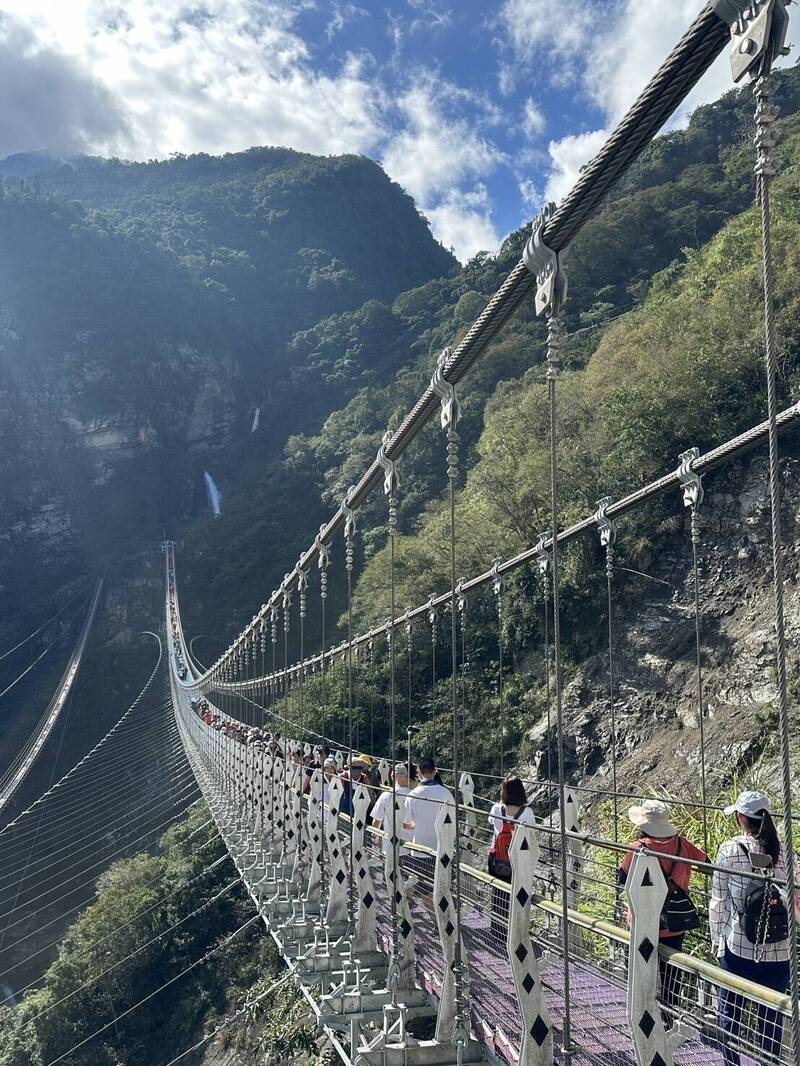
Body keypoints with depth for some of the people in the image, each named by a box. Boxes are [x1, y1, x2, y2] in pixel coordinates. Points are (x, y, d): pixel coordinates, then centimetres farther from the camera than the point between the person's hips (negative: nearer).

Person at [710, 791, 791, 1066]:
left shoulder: (730, 849, -9)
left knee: (730, 1011, 14)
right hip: (778, 950, 2)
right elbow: (793, 896, 1)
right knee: (771, 1015, 13)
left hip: (739, 947, -2)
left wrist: (716, 938, 7)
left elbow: (718, 900, -5)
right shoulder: (783, 850, -4)